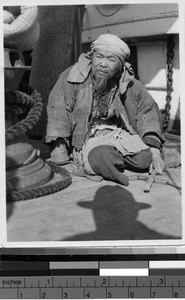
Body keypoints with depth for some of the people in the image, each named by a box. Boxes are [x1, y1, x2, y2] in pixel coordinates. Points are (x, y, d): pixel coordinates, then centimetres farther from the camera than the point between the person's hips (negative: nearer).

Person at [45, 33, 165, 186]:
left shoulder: (129, 84, -2)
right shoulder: (71, 76, -9)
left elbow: (148, 111, 2)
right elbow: (58, 108, -11)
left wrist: (154, 150, -7)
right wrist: (59, 145, -17)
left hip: (121, 134, 4)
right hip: (89, 137, -4)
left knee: (145, 158, -20)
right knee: (100, 158, -36)